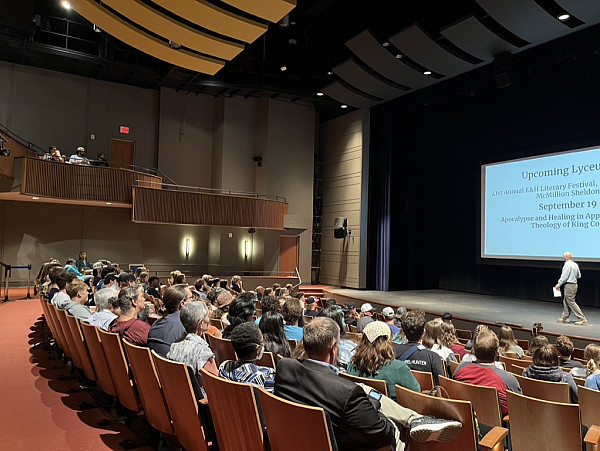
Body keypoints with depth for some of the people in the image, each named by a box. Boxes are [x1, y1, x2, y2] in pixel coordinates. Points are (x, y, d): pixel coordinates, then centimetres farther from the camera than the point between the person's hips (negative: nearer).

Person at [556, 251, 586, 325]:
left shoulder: (567, 264, -16)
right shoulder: (575, 264, 10)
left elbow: (564, 277, -18)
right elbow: (579, 276, 16)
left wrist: (558, 284, -9)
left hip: (569, 285, -9)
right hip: (574, 284, 9)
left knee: (571, 302, -6)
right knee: (566, 301, 15)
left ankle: (582, 318, -6)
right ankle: (565, 317, 20)